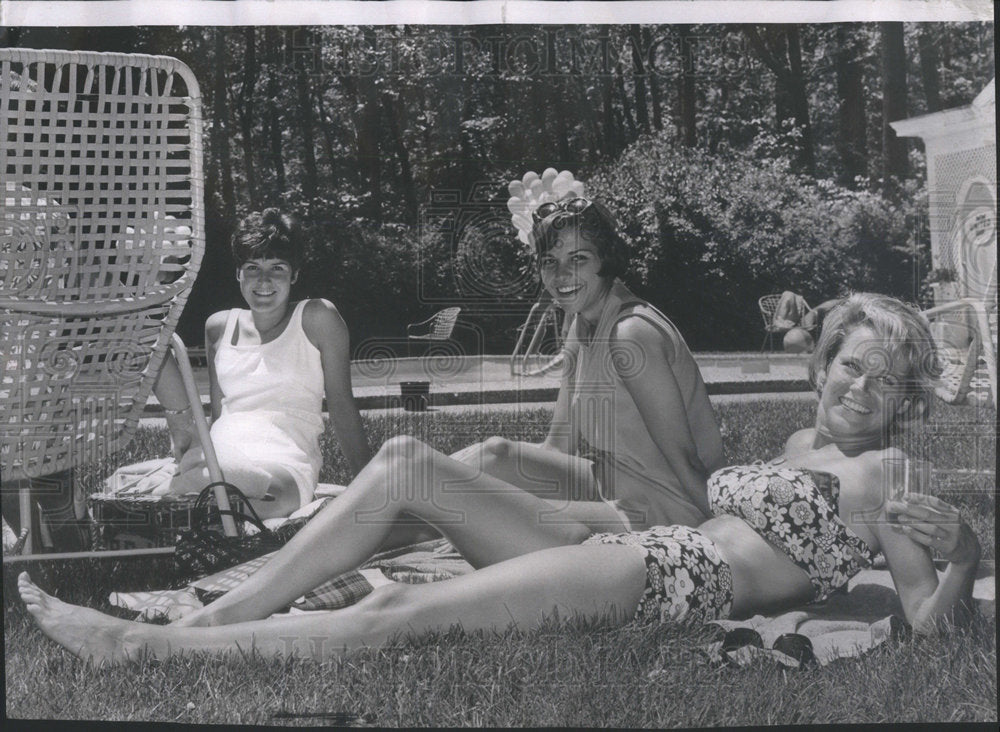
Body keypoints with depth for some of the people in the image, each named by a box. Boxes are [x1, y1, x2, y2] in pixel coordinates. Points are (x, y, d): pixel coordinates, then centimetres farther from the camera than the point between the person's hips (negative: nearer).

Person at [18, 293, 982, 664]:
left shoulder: (889, 473, 3)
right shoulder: (802, 441, 24)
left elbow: (927, 626, -5)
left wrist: (961, 554, -20)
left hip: (677, 584, -8)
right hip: (618, 552, 8)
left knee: (397, 613, -22)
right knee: (406, 462, -8)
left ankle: (147, 645, -16)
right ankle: (204, 619, -8)